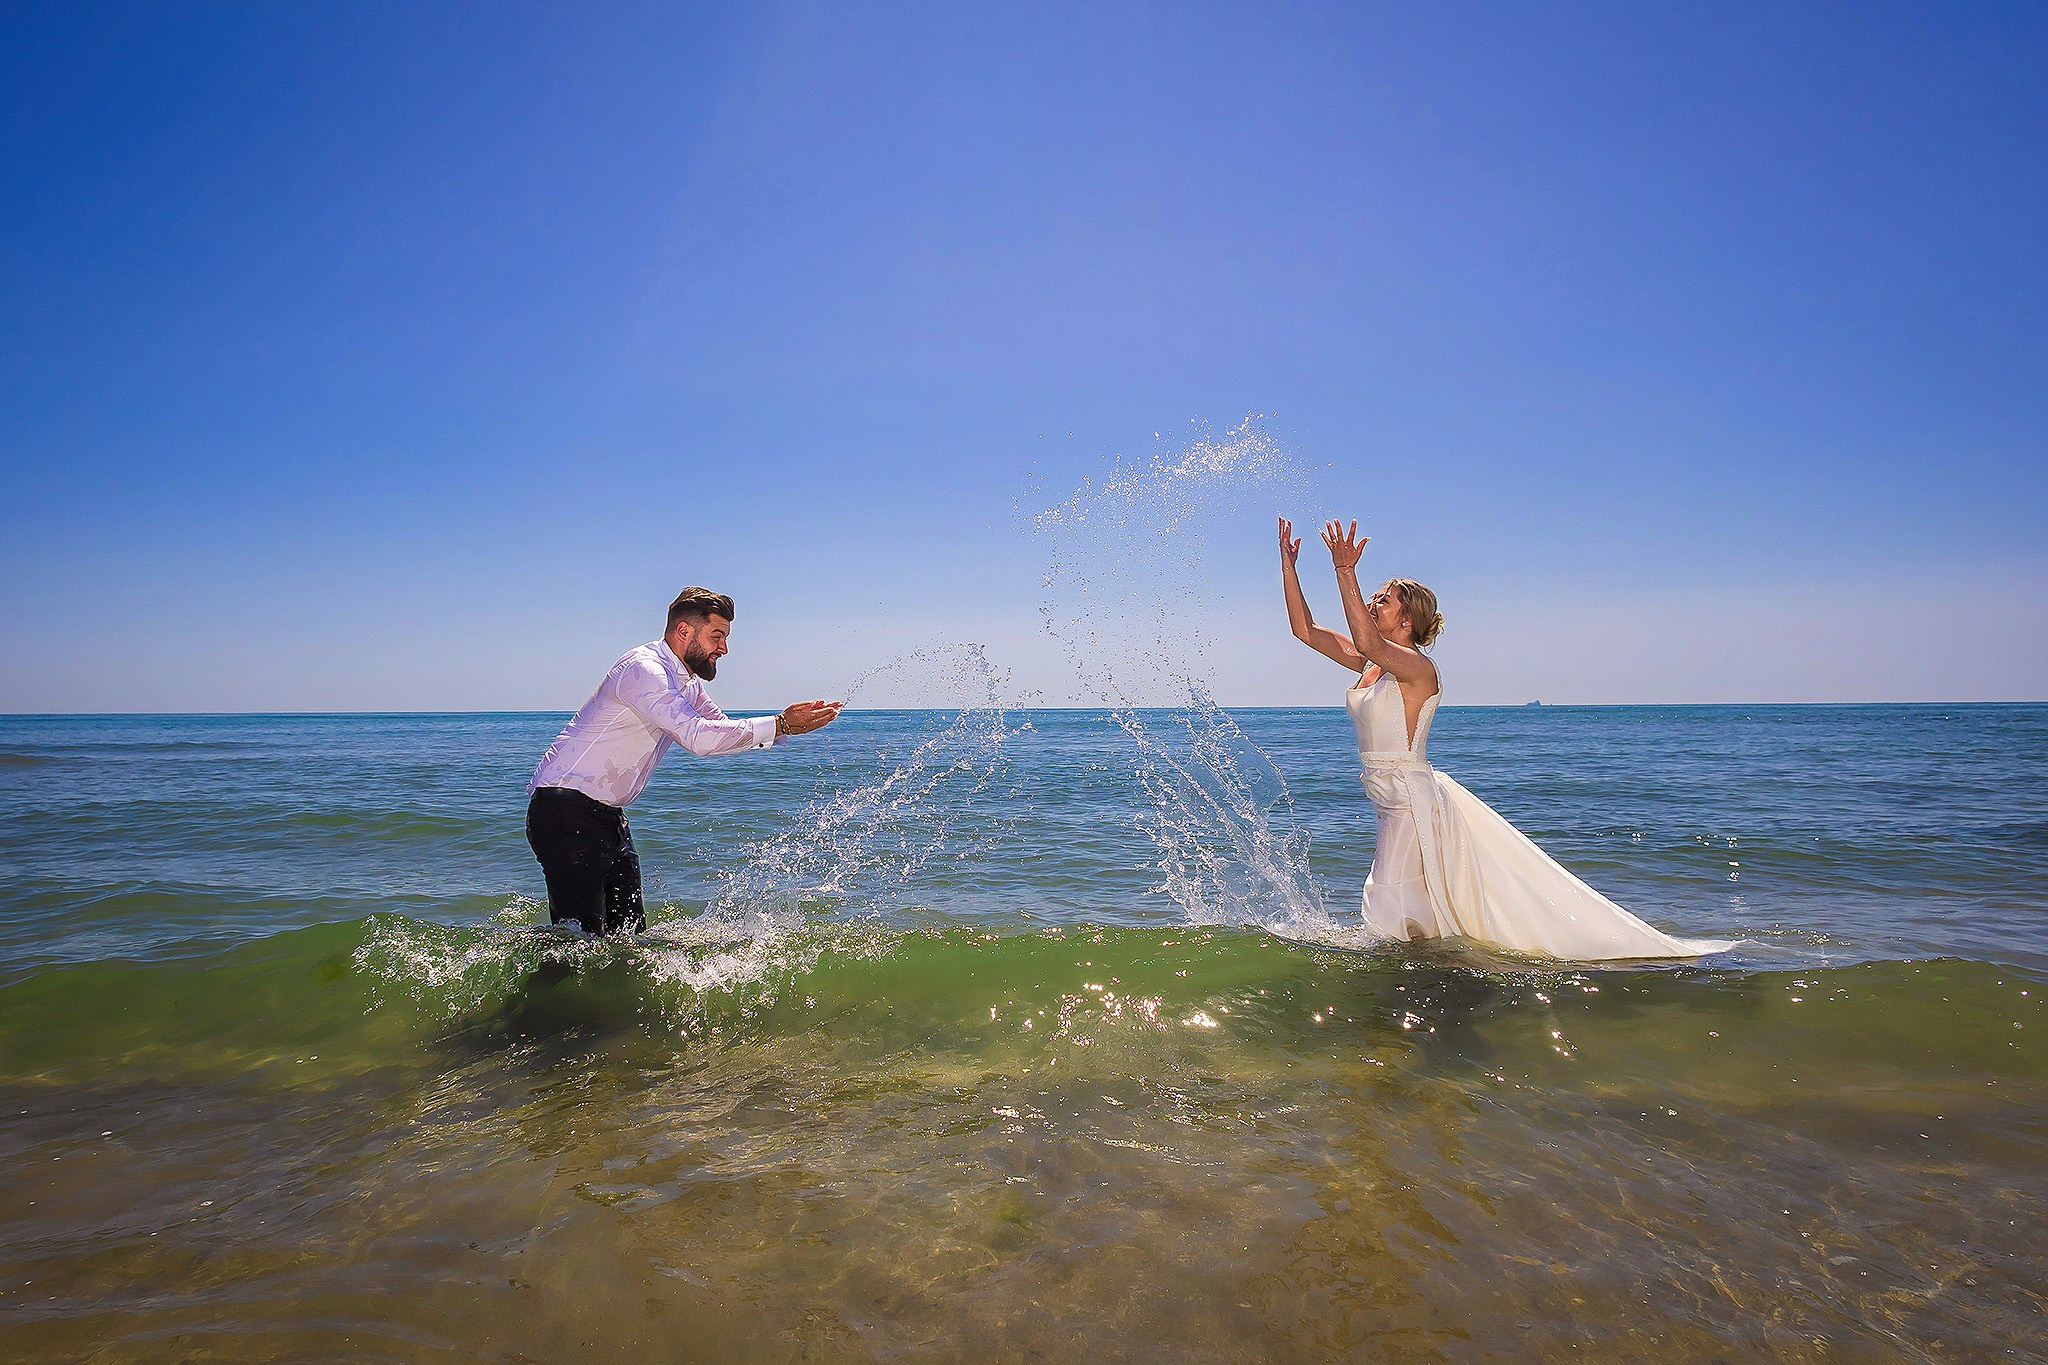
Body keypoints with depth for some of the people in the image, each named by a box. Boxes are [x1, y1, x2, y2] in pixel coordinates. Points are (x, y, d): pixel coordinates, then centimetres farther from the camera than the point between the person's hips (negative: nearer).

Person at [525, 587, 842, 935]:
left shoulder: (686, 681, 13)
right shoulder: (644, 669, -19)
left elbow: (724, 730, 16)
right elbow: (698, 737, -31)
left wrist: (792, 722, -1)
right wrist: (781, 725, -27)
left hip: (606, 813, 10)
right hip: (566, 809, -10)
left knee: (628, 933, 7)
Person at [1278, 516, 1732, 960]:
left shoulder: (1417, 667, -16)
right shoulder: (1369, 662, 8)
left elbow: (1367, 641, -38)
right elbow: (1304, 629, 7)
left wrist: (1346, 572, -42)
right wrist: (1288, 563, 2)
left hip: (1414, 803, -9)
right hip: (1397, 804, 9)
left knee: (1392, 918, -5)